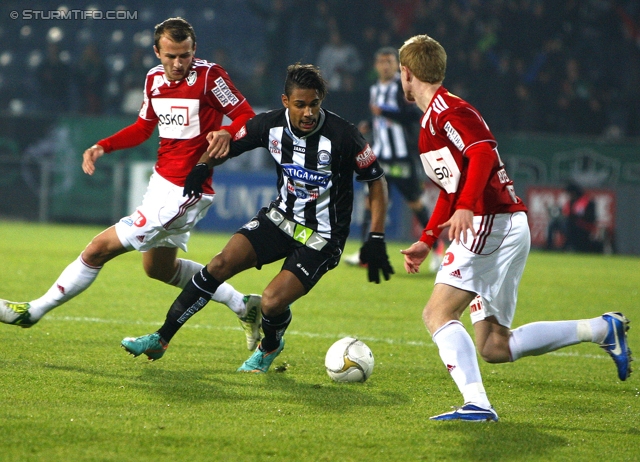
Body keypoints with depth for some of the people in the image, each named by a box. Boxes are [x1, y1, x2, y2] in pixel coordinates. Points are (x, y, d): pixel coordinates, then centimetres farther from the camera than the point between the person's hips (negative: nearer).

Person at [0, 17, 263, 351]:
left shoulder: (209, 76, -17)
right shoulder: (155, 79, 6)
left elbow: (247, 118, -15)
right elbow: (144, 127, 20)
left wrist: (227, 133, -36)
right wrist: (102, 146, 6)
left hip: (184, 193, -9)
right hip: (161, 182, 9)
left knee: (100, 248, -6)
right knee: (159, 268, 25)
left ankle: (33, 311, 7)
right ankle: (244, 307, 30)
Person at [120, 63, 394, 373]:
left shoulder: (342, 135, -21)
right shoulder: (271, 125, -9)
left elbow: (376, 180, -10)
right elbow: (224, 145, 8)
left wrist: (376, 240, -14)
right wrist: (201, 167, -14)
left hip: (321, 238, -4)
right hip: (281, 217, 5)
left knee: (272, 302, -20)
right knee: (221, 264, -12)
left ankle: (270, 347, 18)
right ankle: (161, 340, -2)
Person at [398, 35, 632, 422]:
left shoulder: (446, 110, -7)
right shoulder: (433, 119, 24)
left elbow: (483, 152, -24)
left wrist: (465, 208, -36)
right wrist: (426, 242, 31)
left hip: (493, 223, -10)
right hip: (507, 228, 10)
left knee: (438, 313, -17)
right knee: (495, 347, 7)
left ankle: (476, 403, -30)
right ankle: (601, 329, 11)